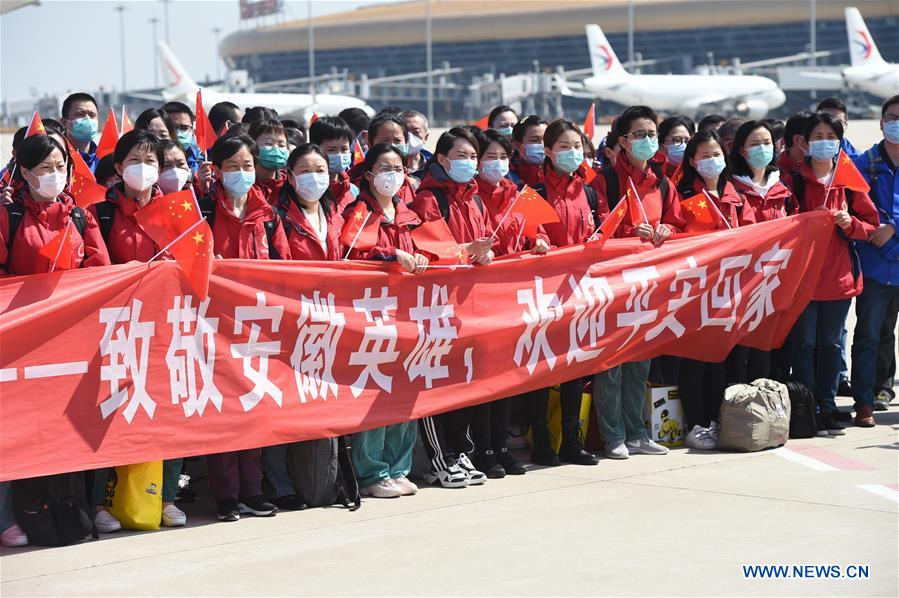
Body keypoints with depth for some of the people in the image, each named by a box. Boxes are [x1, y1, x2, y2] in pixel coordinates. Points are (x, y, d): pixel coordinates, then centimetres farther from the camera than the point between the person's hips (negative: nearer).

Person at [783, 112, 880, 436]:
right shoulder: (794, 181, 0)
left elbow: (872, 226, 9)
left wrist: (851, 224, -10)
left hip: (840, 277, 2)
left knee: (830, 344, 9)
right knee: (805, 344, -2)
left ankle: (827, 409, 15)